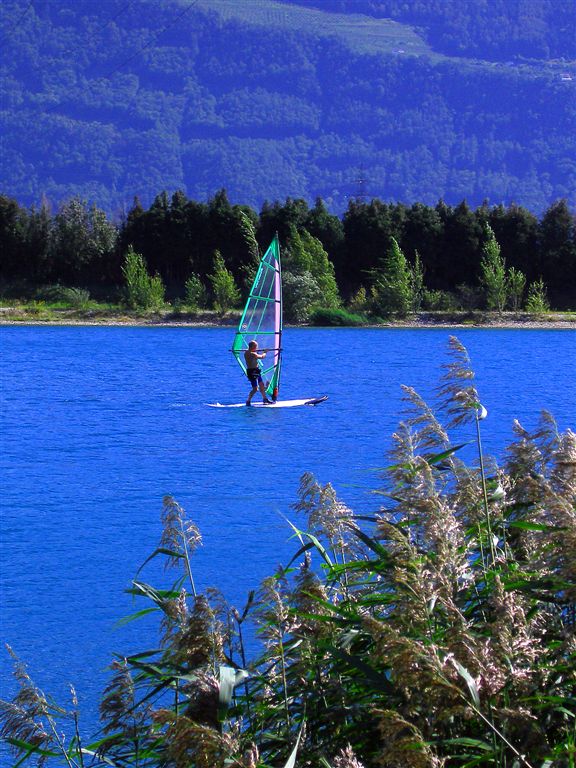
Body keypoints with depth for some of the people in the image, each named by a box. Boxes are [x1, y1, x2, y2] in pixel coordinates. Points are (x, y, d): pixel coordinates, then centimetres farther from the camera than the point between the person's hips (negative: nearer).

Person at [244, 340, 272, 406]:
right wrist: (264, 352, 8)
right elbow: (262, 357, -11)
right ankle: (248, 401, -1)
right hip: (252, 372, -10)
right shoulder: (252, 354, -23)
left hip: (256, 371, 10)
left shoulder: (247, 352, 7)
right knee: (255, 389, -9)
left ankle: (265, 399, 30)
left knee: (261, 385, 19)